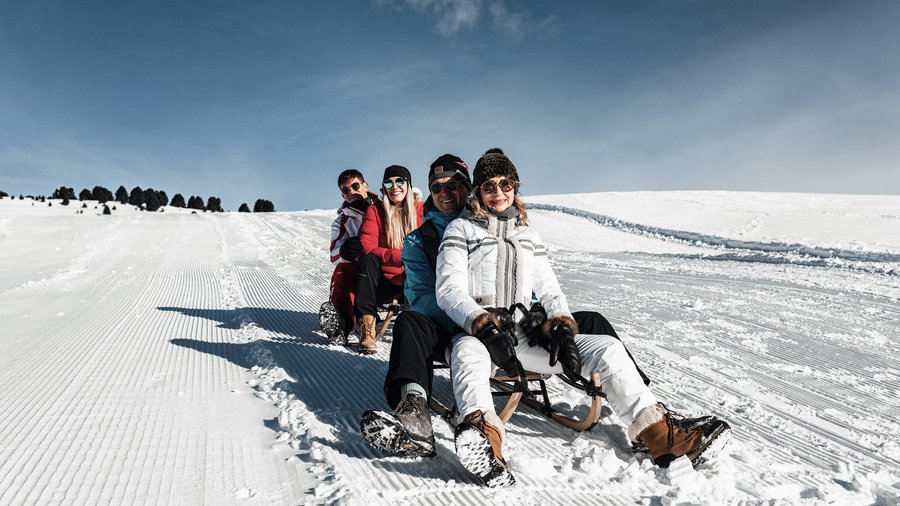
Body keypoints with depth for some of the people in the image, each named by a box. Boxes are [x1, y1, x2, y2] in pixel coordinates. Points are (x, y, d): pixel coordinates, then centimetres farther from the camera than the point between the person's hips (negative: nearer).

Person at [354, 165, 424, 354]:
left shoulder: (421, 210, 3)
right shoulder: (375, 210, 2)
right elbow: (367, 247, -10)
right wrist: (399, 256, -23)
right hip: (384, 282, 0)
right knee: (368, 259, -29)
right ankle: (367, 324, -31)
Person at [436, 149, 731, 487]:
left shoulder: (527, 234, 21)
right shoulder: (461, 229, 7)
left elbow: (548, 289, 15)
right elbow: (449, 291, -6)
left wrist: (561, 323, -6)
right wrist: (483, 323, -23)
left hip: (525, 336, 4)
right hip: (476, 333, -4)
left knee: (607, 349, -13)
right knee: (468, 351, -41)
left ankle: (659, 432, -20)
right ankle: (482, 432, -65)